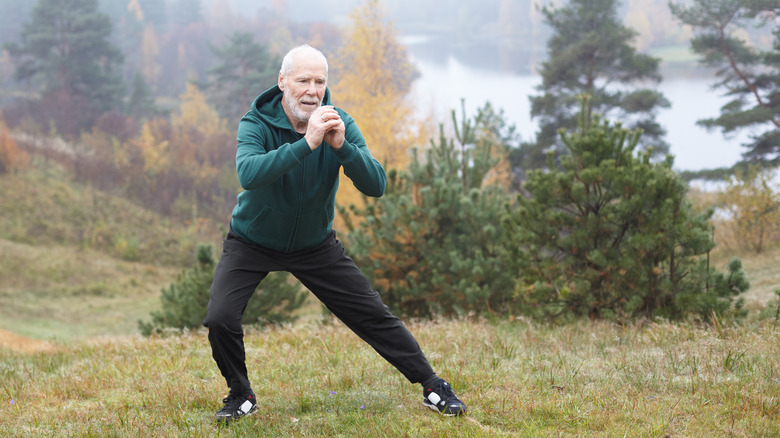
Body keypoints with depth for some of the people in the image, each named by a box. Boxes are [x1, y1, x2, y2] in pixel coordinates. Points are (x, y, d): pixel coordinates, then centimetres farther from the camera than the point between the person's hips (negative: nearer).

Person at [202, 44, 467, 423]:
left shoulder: (339, 124, -14)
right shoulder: (256, 124, -22)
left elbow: (376, 186, -24)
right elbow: (248, 173, -43)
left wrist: (342, 146, -40)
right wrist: (305, 143, -51)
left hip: (315, 245, 2)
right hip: (252, 244, -2)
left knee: (373, 316, 1)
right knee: (220, 319, -20)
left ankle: (432, 386, 17)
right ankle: (240, 395, 6)